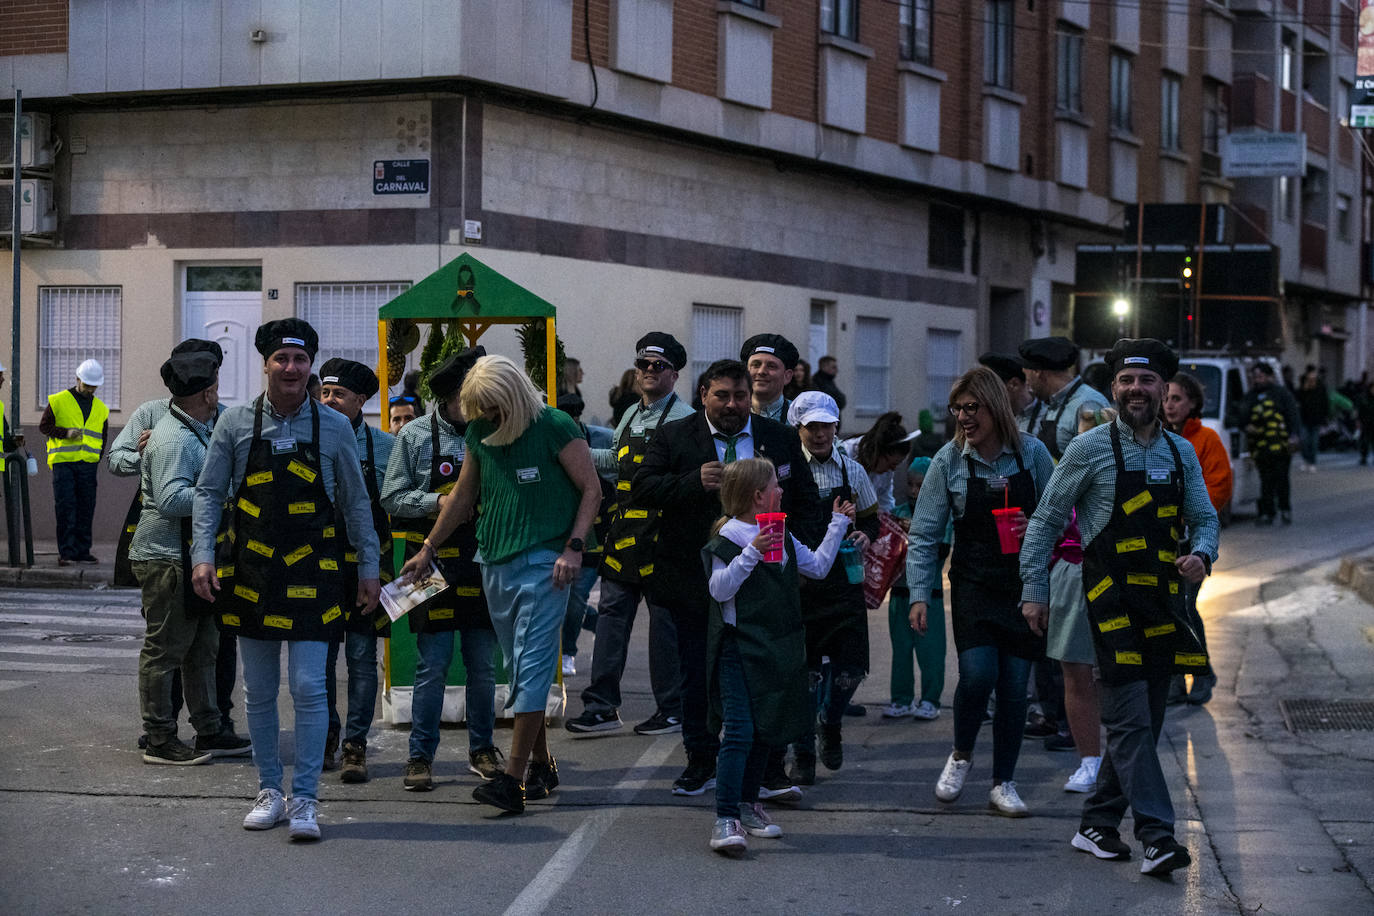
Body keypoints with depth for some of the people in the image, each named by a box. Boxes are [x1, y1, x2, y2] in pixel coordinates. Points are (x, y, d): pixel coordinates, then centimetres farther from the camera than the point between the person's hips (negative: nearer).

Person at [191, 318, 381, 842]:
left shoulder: (334, 428, 1)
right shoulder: (235, 424, 1)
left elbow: (356, 503, 8)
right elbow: (209, 493, 4)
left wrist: (369, 568, 7)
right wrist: (203, 555, -6)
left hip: (310, 575, -1)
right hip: (250, 572, 1)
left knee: (309, 687, -7)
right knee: (258, 691, 9)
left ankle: (305, 800, 1)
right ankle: (269, 793, 21)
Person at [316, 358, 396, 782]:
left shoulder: (384, 446, 2)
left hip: (366, 565, -1)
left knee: (362, 658, -1)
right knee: (319, 655, 7)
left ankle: (356, 745, 5)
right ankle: (326, 737, 21)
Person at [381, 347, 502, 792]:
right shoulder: (415, 436, 0)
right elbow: (392, 498, -2)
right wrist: (439, 501, -15)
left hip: (481, 567, 3)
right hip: (433, 566, -3)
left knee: (483, 664, 8)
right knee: (432, 666, -2)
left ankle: (482, 750, 21)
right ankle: (421, 758, 7)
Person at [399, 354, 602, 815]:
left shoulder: (555, 427, -7)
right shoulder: (480, 433, 11)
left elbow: (591, 490, -4)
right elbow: (464, 496, 22)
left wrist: (574, 547, -13)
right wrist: (427, 549, 24)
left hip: (544, 561, -6)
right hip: (495, 564, 7)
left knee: (532, 668, -10)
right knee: (518, 670, 10)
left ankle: (513, 779, -14)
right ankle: (541, 765, 20)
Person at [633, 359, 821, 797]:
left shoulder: (780, 439, 6)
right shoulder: (674, 436, 1)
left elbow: (806, 502, 11)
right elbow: (642, 489, -8)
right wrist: (694, 482, -22)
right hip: (695, 577, 0)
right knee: (697, 675, 7)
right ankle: (701, 763, 20)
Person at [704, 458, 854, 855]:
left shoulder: (782, 537, 14)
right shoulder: (728, 538, -11)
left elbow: (818, 566, 23)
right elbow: (719, 590, -18)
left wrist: (838, 525, 24)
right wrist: (751, 553, -28)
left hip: (778, 650, 8)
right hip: (737, 649, -8)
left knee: (766, 731, 13)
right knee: (738, 732, -14)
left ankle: (747, 804, 27)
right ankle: (726, 819, -16)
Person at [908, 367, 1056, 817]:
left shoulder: (1032, 452, -2)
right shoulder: (949, 460, -3)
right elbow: (925, 534, -1)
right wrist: (919, 594, -7)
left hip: (1025, 585, 1)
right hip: (973, 584, -1)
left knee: (1014, 685, 1)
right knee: (978, 674, -18)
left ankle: (1003, 783, 14)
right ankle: (961, 755, 10)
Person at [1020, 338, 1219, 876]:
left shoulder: (1181, 453, 11)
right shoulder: (1090, 449, -3)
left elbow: (1204, 518, 16)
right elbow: (1046, 521, 1)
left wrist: (1202, 555, -6)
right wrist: (1034, 590, -2)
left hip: (1163, 601, 6)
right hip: (1111, 599, -6)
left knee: (1143, 722, 9)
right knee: (1130, 720, -11)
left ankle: (1097, 825, 21)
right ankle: (1157, 836, -14)